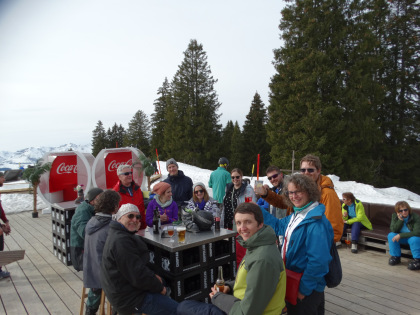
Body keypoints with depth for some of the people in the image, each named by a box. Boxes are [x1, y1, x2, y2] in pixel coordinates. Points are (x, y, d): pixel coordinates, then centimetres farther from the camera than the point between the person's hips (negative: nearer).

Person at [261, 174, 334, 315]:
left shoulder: (316, 222, -27)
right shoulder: (296, 215, 3)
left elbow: (318, 261, -29)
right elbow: (279, 225, 21)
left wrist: (304, 289, -22)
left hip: (307, 290, -9)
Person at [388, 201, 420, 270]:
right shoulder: (395, 216, -11)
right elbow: (393, 230, -19)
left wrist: (401, 235, -34)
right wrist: (400, 220, -32)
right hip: (401, 237, 4)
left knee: (414, 239, -36)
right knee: (391, 235, -23)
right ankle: (396, 257, -9)